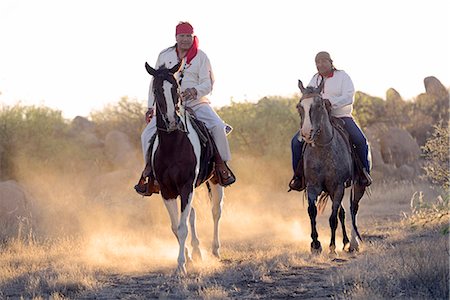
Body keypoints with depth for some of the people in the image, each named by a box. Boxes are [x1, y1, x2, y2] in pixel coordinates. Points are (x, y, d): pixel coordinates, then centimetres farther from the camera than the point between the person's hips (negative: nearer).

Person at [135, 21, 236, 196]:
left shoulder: (201, 57, 2)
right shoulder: (164, 56, 8)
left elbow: (208, 85, -4)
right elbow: (155, 82, 14)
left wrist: (195, 91, -25)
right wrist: (151, 106, 7)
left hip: (196, 104, -2)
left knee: (218, 127, -26)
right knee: (148, 134, -15)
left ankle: (221, 165, -9)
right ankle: (151, 174, -2)